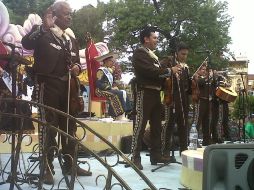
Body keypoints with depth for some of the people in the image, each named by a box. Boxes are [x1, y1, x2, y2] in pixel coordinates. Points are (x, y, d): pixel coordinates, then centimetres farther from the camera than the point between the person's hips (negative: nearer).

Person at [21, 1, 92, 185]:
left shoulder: (71, 38, 19)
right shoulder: (42, 32, 0)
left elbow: (76, 60, 24)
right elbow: (26, 43, -19)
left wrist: (77, 67, 1)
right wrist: (44, 28, -28)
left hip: (68, 87, 6)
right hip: (49, 86, -6)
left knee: (69, 126, 10)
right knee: (50, 127, -5)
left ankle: (70, 164, 20)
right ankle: (48, 168, 3)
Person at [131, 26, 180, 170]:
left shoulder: (153, 55, 22)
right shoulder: (139, 53, -7)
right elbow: (151, 71, -19)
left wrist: (170, 72, 5)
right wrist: (170, 71, -10)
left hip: (156, 93, 9)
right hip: (145, 92, -9)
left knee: (157, 126, 10)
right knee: (140, 126, -7)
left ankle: (156, 155, 18)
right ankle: (135, 158, -4)